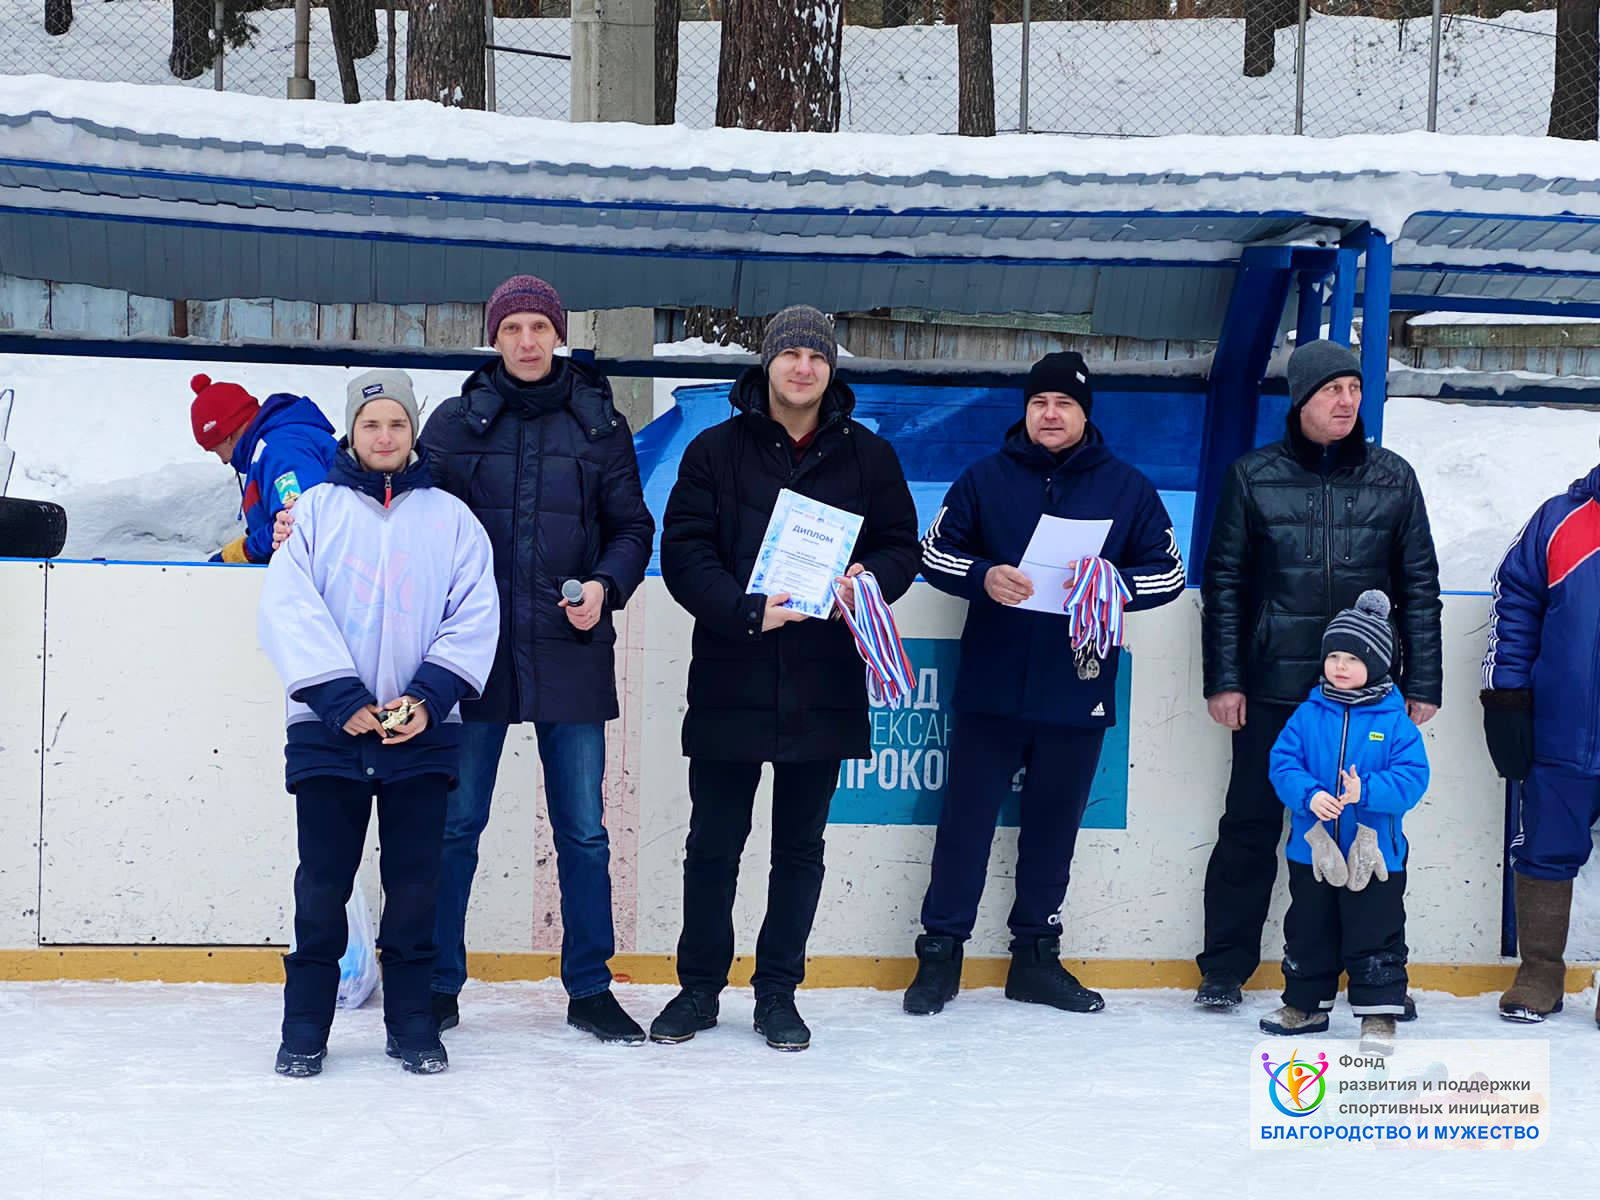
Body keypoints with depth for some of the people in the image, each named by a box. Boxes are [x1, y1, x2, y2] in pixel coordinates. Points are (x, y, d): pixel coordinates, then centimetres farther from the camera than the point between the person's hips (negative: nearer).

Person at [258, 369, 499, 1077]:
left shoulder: (449, 517, 8)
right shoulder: (315, 509, 6)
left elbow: (474, 615, 2)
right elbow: (289, 610, -3)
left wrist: (429, 696, -11)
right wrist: (342, 698, -13)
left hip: (423, 731, 1)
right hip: (328, 729, -1)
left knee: (415, 881, 4)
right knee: (322, 883, 2)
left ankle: (412, 1023, 15)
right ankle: (305, 1025, 12)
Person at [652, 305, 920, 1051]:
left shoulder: (868, 456, 7)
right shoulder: (715, 451, 2)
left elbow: (902, 545, 9)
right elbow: (683, 551, -5)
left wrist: (868, 580, -13)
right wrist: (745, 609, -20)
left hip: (824, 685, 1)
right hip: (729, 682, -1)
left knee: (800, 846, 9)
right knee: (713, 843, 7)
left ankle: (778, 991, 20)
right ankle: (700, 987, 20)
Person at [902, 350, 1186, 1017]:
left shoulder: (1127, 488, 7)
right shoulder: (986, 478, 6)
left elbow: (1168, 573, 6)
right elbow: (935, 551, 6)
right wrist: (984, 577, -13)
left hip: (1078, 693, 1)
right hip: (990, 687, -1)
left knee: (1053, 827, 9)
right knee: (966, 819, 0)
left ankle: (1036, 956, 20)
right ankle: (940, 952, 9)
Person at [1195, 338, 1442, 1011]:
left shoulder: (1393, 478, 7)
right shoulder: (1254, 477, 3)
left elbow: (1419, 588, 8)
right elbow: (1223, 582, 4)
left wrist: (1422, 684, 3)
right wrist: (1224, 679, -2)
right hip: (1273, 687, -1)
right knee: (1251, 827, 4)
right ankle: (1225, 968, 15)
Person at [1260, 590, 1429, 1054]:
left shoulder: (1394, 722, -5)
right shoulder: (1308, 715, 2)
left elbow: (1412, 777, -11)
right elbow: (1282, 762, -2)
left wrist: (1366, 792, -26)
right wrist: (1309, 794, -20)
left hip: (1375, 854, -3)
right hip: (1313, 851, 3)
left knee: (1375, 936, 2)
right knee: (1308, 932, 15)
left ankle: (1379, 1014, 11)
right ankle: (1306, 1005, 31)